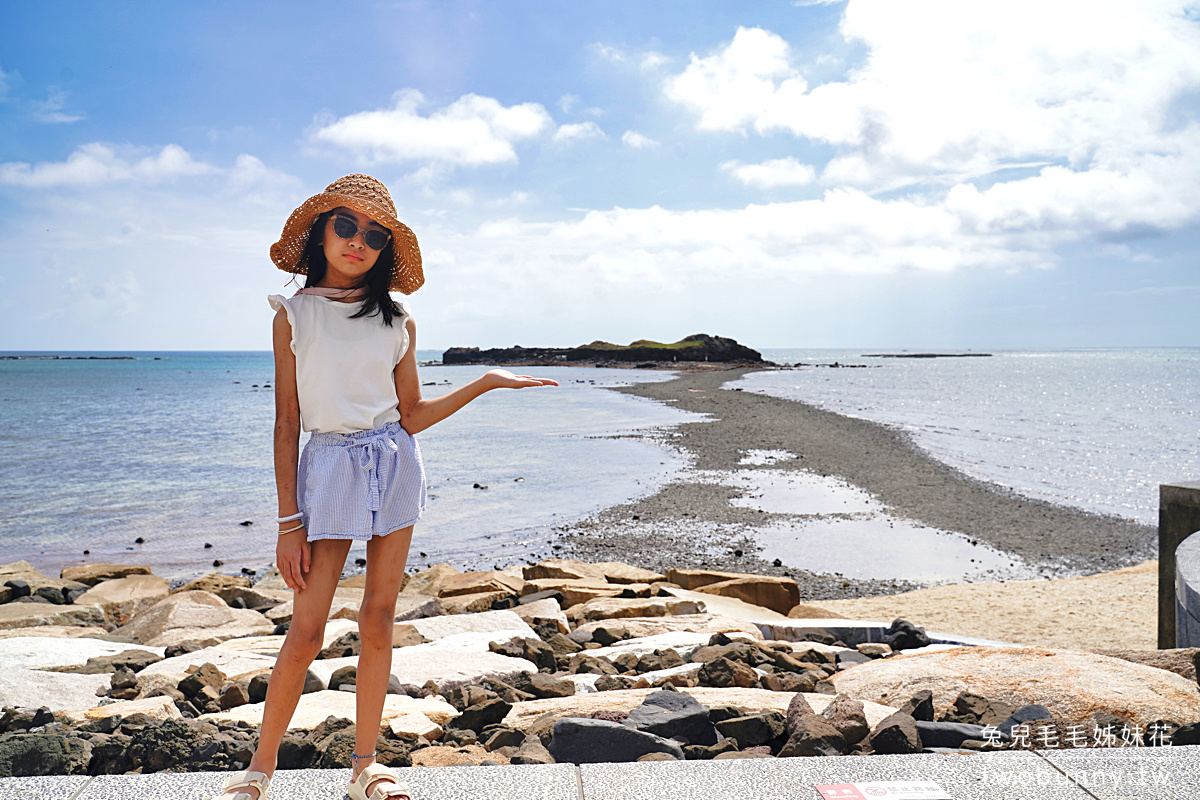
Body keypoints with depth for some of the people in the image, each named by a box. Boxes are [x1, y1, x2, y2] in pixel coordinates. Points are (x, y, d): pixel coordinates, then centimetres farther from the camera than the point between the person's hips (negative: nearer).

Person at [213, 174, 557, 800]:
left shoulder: (397, 320, 5)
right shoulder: (294, 314, 0)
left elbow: (411, 417, 7)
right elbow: (286, 422, -2)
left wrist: (487, 383, 2)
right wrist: (289, 521, -6)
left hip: (395, 466, 3)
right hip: (329, 468, -2)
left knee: (378, 621, 8)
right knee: (306, 632, -2)